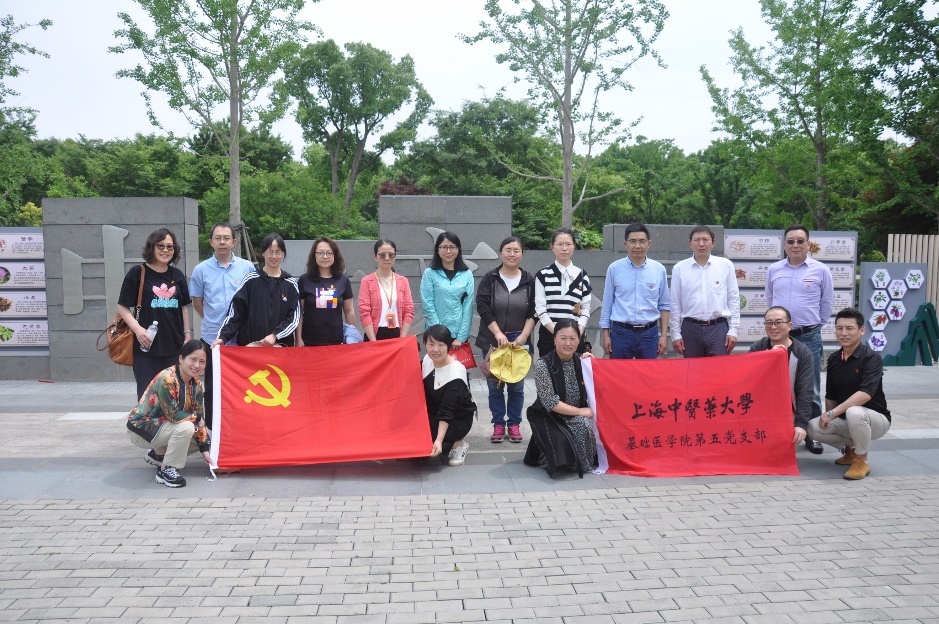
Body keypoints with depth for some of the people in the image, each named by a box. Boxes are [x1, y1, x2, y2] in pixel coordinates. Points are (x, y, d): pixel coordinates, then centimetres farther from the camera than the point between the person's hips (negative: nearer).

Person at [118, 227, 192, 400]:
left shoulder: (178, 275, 10)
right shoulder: (137, 273, -3)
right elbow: (123, 306, -3)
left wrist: (187, 334, 11)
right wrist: (137, 329, -16)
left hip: (174, 347, 4)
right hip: (146, 348, -4)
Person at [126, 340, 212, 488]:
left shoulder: (196, 384, -2)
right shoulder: (167, 379, -27)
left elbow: (199, 417, 0)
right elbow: (173, 415, -29)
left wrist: (205, 449, -4)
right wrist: (196, 418, -13)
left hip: (161, 425, 8)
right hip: (141, 428, -8)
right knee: (186, 427, -28)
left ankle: (157, 455, 19)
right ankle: (166, 470, -11)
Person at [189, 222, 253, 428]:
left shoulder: (247, 267, 1)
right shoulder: (201, 270, 2)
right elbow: (197, 303, 11)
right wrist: (213, 321, 9)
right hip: (212, 338, 0)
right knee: (211, 388, 8)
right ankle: (211, 432, 18)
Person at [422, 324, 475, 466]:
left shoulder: (455, 374, -27)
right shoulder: (427, 359, -8)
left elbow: (447, 412, -30)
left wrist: (439, 440, -36)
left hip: (458, 419, -6)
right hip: (433, 413, 6)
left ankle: (458, 444, -2)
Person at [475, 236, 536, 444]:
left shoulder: (529, 281, 4)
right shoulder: (489, 279, 1)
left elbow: (533, 312, 1)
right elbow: (482, 306, -7)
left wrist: (523, 336, -10)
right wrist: (498, 333, -15)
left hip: (519, 341, 0)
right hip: (493, 340, 0)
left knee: (516, 386, 4)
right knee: (495, 385, 4)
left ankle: (514, 424, 16)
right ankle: (498, 424, 15)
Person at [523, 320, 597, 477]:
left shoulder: (581, 362, 1)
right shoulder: (543, 364, -14)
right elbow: (551, 403, -17)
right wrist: (579, 412, -16)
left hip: (577, 418, 5)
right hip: (548, 417, -4)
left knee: (588, 429, -26)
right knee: (564, 445, -29)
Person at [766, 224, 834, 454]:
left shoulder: (821, 270, -1)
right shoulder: (774, 270, 5)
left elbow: (827, 304, 6)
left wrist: (813, 326, 10)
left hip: (809, 337, -2)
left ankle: (811, 434, 15)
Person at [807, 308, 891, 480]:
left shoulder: (872, 358, -17)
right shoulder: (833, 359, 2)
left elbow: (865, 394, -30)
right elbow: (830, 395, 9)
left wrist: (833, 413, -31)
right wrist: (828, 417, -5)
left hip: (876, 419, -5)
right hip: (844, 420, 6)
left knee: (854, 412, -38)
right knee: (814, 427, -21)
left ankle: (861, 461, -13)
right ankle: (851, 447, 9)